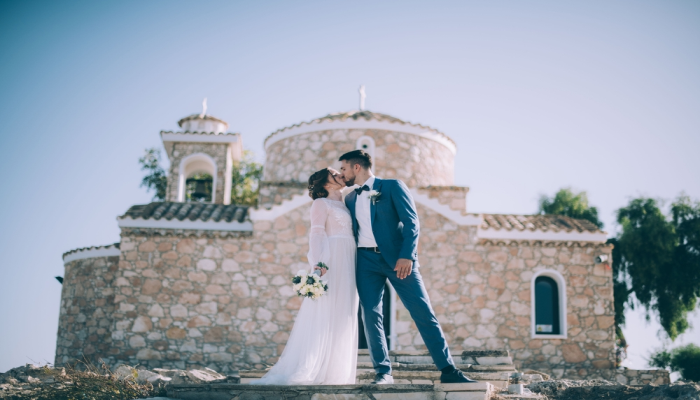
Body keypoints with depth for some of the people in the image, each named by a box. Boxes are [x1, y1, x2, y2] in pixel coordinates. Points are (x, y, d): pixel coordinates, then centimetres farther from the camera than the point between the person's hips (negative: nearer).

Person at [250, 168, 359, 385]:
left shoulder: (344, 206, 23)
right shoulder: (321, 203, 2)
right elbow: (316, 233, -9)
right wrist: (318, 263, -23)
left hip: (347, 265, 7)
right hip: (330, 262, -7)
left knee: (342, 317, 4)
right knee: (324, 315, -12)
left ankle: (334, 371, 6)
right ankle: (306, 372, -12)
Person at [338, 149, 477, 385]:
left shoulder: (392, 186, 2)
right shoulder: (350, 199, 18)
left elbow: (411, 222, -6)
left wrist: (406, 255, -18)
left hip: (398, 258, -4)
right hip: (366, 260, 5)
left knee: (423, 312, -7)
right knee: (370, 315, -3)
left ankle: (448, 370, -4)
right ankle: (383, 372, 4)